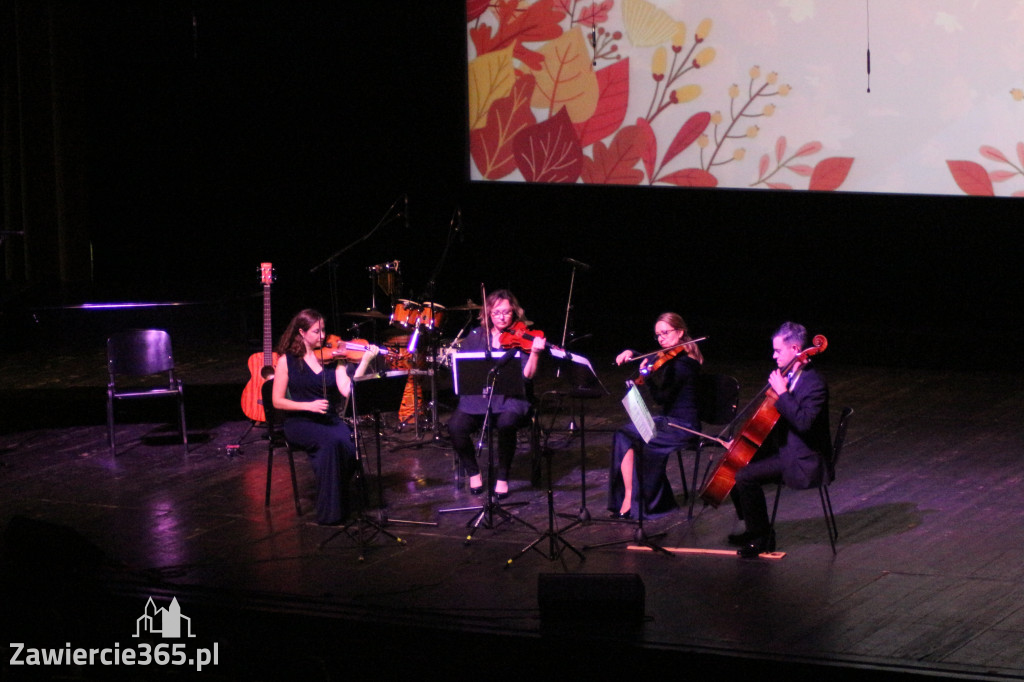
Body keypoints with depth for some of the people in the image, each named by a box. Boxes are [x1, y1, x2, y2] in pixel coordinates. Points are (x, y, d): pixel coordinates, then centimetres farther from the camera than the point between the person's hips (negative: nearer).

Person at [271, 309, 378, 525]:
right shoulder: (287, 361, 1)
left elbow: (347, 390, -5)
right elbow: (277, 401, -2)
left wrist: (365, 361, -14)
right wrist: (309, 405, -15)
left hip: (329, 419, 3)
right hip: (299, 423, -3)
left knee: (350, 444, -31)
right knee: (332, 441, -34)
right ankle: (330, 513, -26)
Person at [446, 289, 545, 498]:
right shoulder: (476, 337, 11)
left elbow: (527, 375, -8)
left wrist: (535, 352, -24)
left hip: (509, 400, -2)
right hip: (477, 398, 2)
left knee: (506, 423, -36)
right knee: (456, 426, -26)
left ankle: (502, 477, -12)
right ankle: (473, 472, 1)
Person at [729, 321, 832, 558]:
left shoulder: (814, 383, -20)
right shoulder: (788, 376, 10)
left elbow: (803, 422, -32)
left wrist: (782, 392, -28)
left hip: (802, 460, -10)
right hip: (782, 448, 10)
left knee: (744, 476, -22)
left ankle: (761, 538, -7)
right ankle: (754, 529, 19)